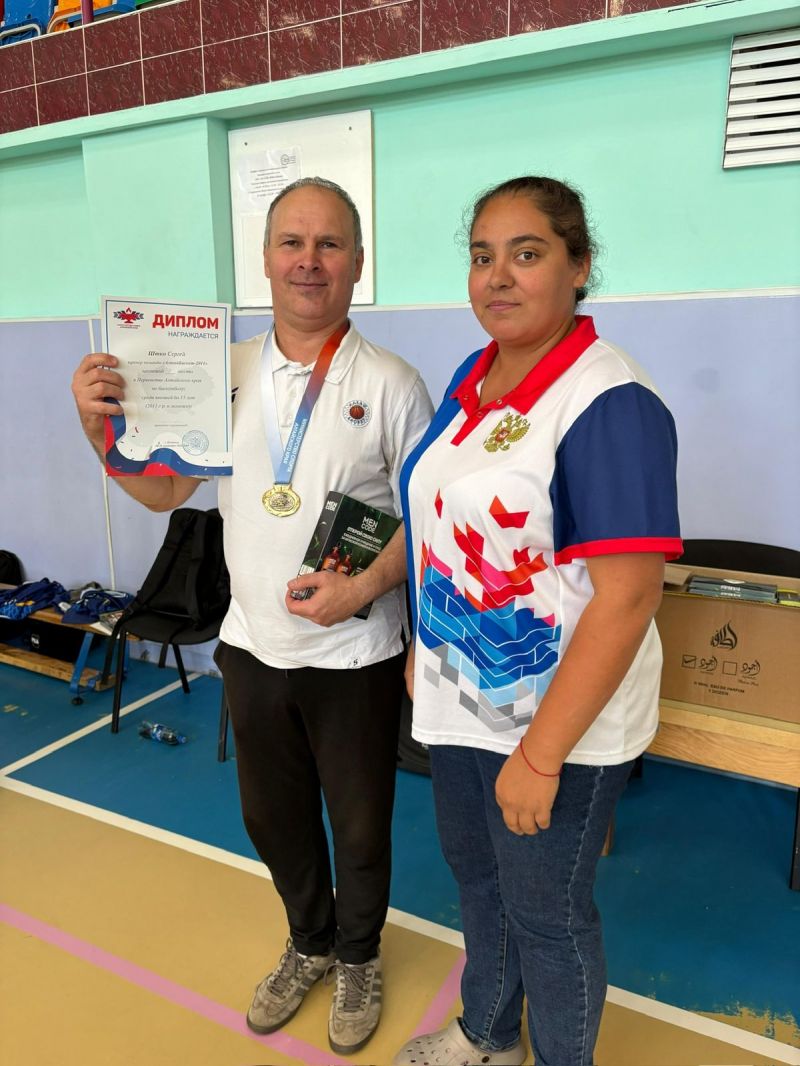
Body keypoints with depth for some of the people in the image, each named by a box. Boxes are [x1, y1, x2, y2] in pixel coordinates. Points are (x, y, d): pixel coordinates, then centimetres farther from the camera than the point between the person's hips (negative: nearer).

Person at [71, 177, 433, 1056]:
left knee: (359, 825, 16)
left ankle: (357, 957, 46)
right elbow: (164, 490, 5)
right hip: (254, 645, 4)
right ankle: (308, 944, 50)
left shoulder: (390, 384, -11)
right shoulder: (226, 375, 1)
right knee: (274, 817, 22)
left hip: (353, 655, -3)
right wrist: (101, 430, -11)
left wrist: (365, 587, -23)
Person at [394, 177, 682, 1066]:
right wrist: (421, 650, 13)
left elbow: (627, 598, -24)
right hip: (460, 701, 8)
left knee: (546, 911, 14)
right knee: (476, 874, 26)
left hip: (557, 720, -7)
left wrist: (541, 754, -22)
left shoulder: (609, 403, -21)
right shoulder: (472, 378, 4)